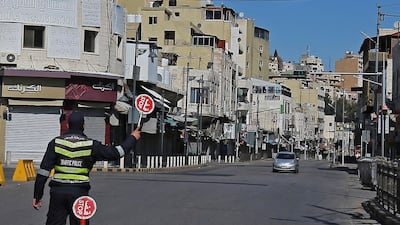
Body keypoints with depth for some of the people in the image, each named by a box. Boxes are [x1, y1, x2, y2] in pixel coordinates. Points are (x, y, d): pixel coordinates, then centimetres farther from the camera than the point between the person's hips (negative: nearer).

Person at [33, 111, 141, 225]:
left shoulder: (56, 143, 1)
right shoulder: (91, 145, -2)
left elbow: (43, 171, -1)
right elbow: (115, 153, 3)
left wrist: (37, 195, 4)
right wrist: (132, 138, 18)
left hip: (58, 191, 1)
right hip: (79, 192, -1)